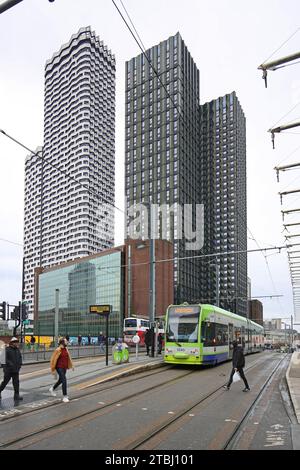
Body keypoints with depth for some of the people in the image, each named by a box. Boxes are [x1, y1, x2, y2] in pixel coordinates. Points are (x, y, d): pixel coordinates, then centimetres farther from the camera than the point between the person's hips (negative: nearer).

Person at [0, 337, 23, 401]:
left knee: (16, 382, 2)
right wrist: (10, 364, -20)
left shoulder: (17, 350, 10)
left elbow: (20, 357, 19)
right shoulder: (7, 350, -11)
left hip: (16, 370, 5)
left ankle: (16, 395, 4)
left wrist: (19, 364, 4)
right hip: (8, 370, -5)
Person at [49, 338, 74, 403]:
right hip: (59, 367, -8)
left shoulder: (66, 349, 5)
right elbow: (53, 359, -14)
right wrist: (53, 369, -12)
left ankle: (52, 389, 49)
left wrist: (71, 366, 13)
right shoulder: (58, 350, -18)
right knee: (64, 381, -15)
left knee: (60, 380, 22)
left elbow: (68, 357, 15)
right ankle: (65, 397, -8)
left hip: (64, 367, 8)